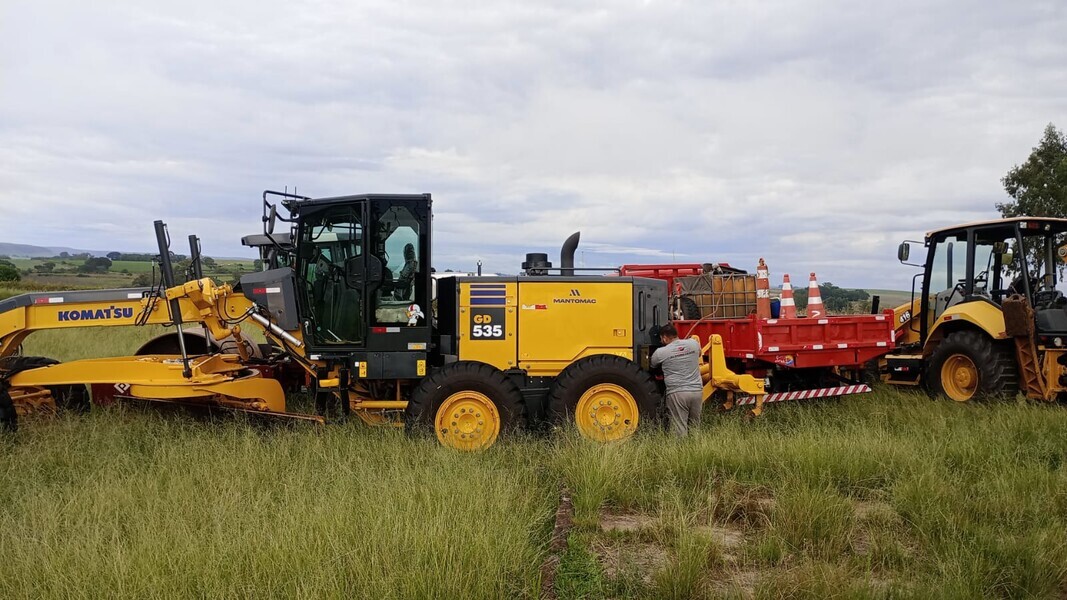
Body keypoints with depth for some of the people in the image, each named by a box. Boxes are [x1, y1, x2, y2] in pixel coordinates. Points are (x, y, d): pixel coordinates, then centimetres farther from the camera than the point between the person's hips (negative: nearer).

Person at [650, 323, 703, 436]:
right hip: (697, 390, 4)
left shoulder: (661, 352, -5)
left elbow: (652, 365, 14)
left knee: (679, 429, -1)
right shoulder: (694, 344, 5)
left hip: (677, 392, -4)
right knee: (694, 427, 15)